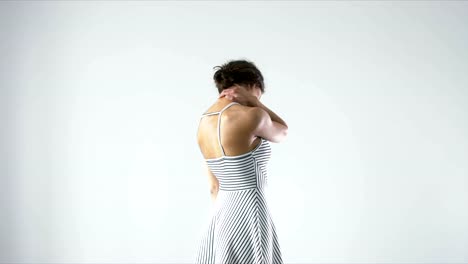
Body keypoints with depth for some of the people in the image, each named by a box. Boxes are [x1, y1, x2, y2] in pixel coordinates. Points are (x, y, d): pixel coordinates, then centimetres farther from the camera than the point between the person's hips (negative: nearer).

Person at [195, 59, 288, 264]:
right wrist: (252, 101, 1)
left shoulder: (204, 123, 8)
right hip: (248, 216, -8)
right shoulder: (252, 116, -15)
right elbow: (281, 132, 8)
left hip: (220, 217, 8)